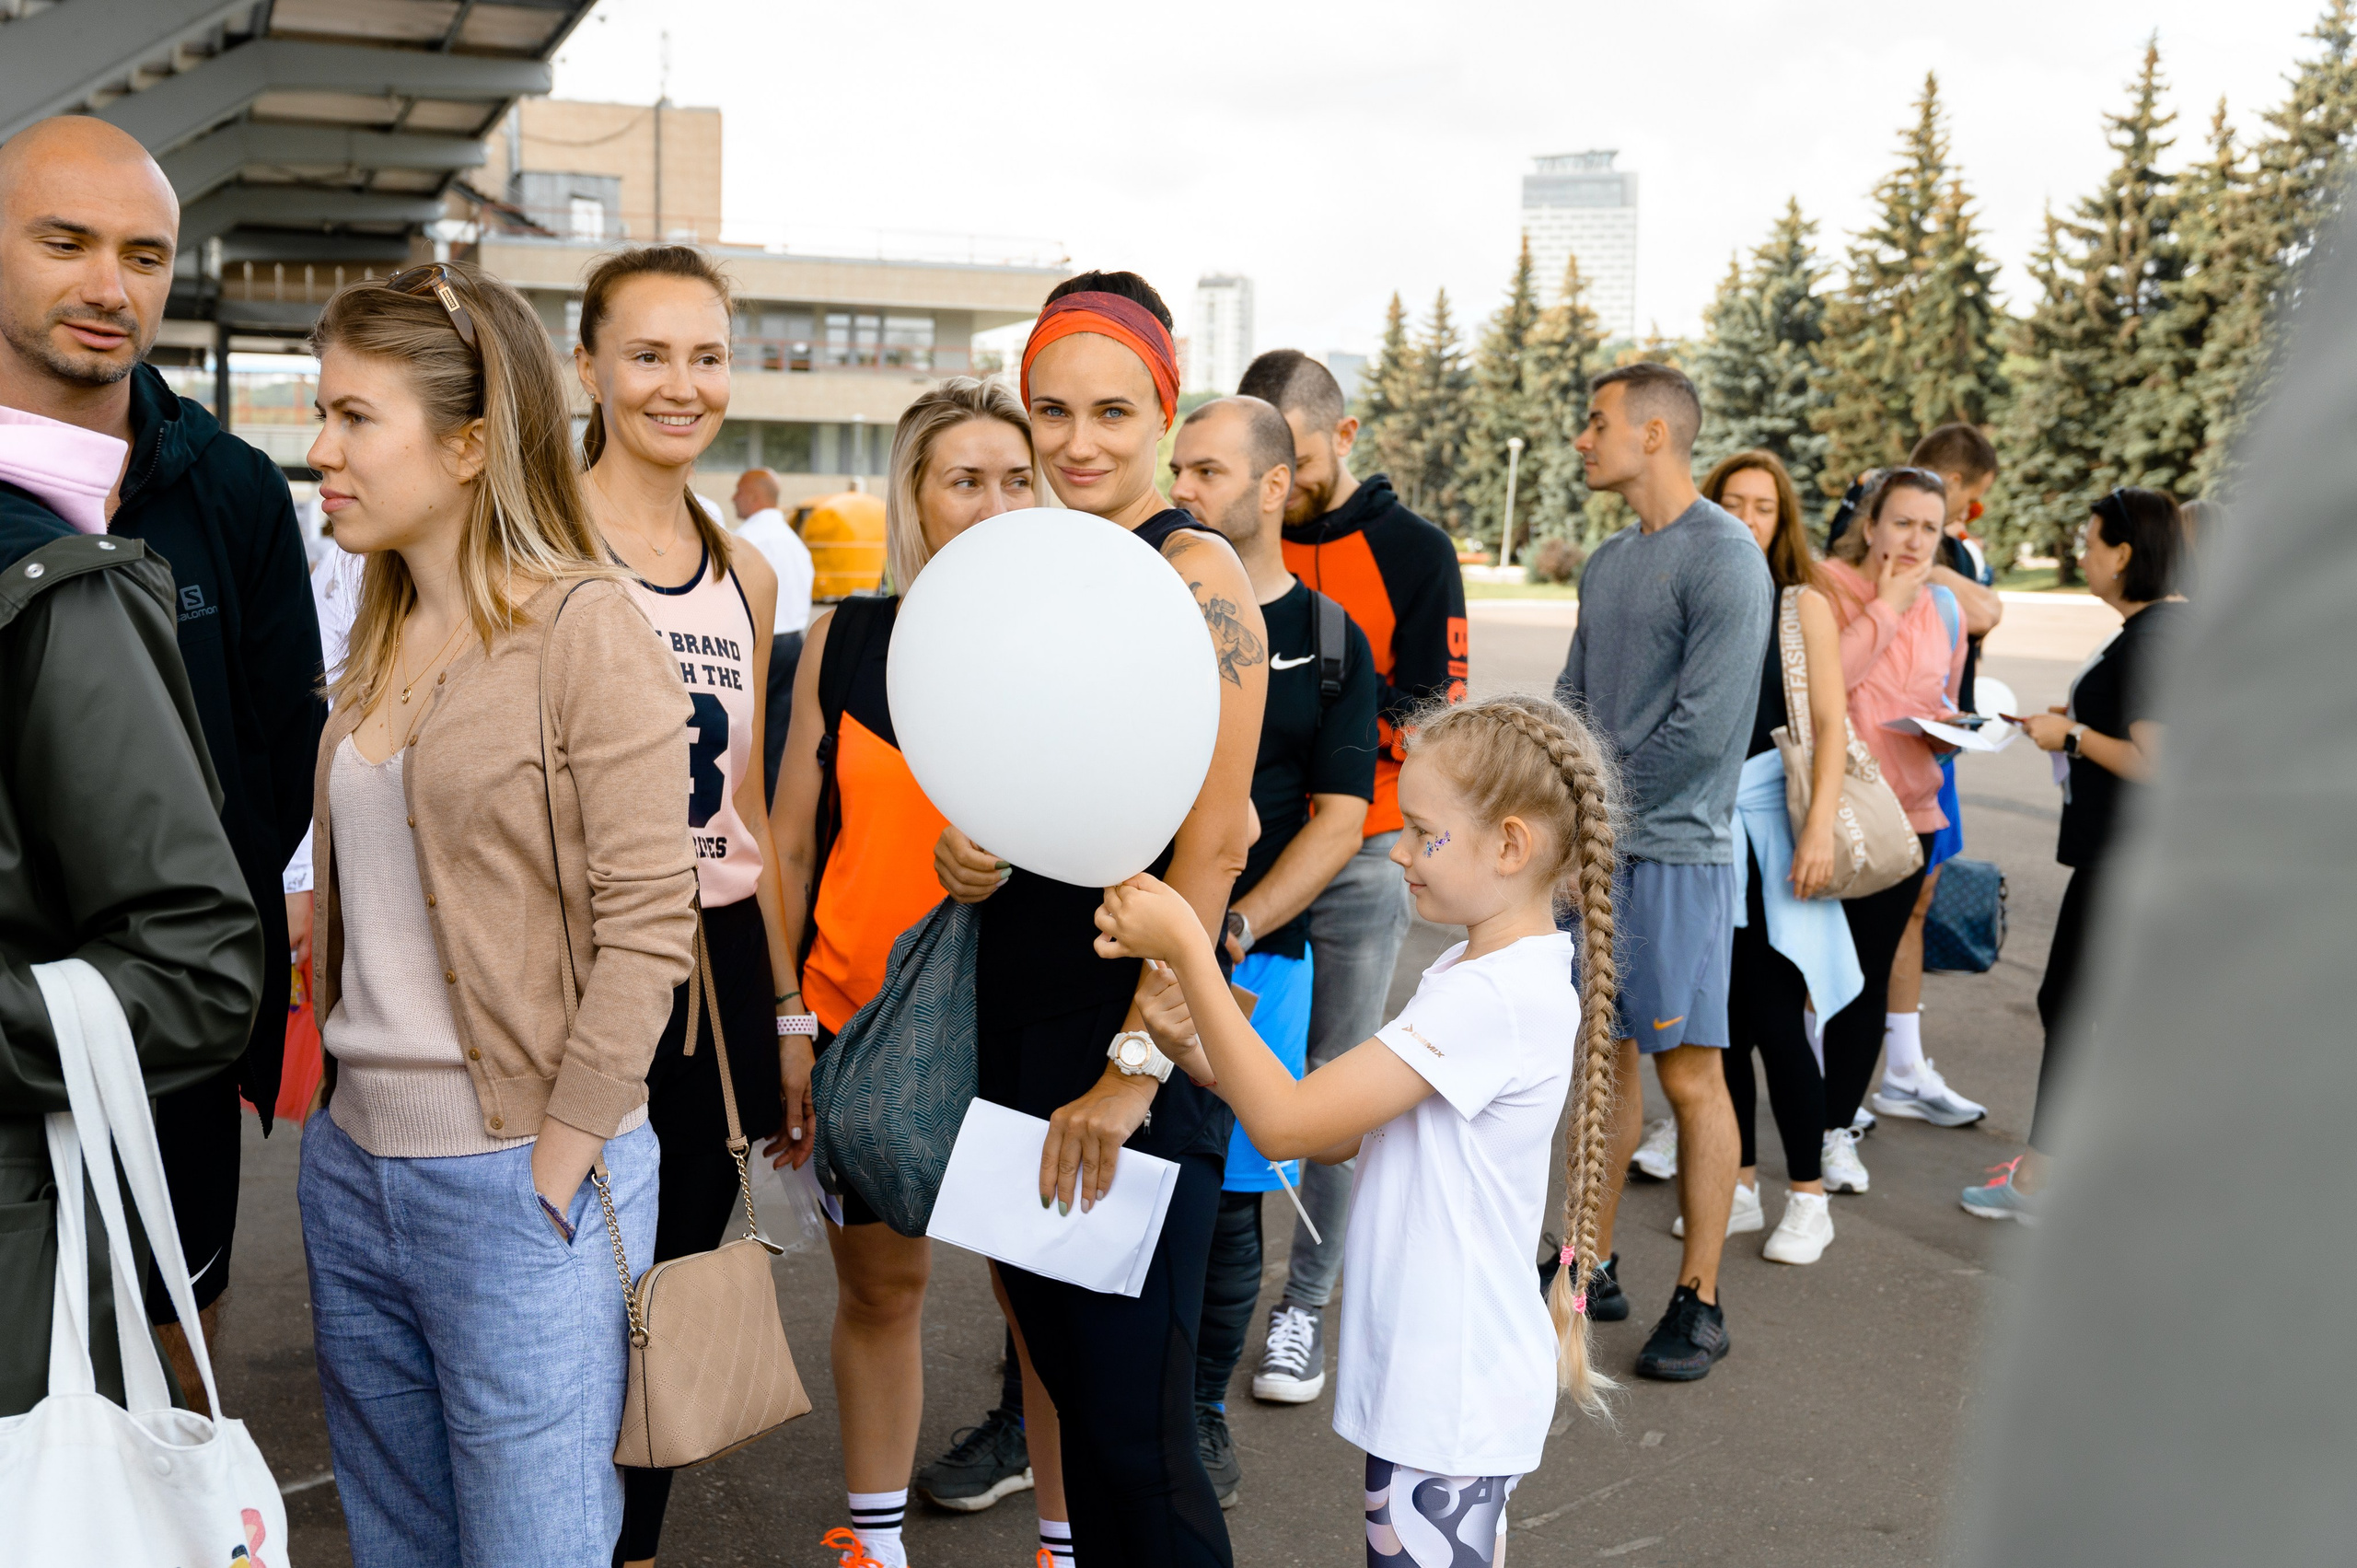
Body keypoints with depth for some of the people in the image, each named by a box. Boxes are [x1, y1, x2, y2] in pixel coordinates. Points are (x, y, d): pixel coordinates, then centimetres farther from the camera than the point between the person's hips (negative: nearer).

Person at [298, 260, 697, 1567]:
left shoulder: (584, 628, -13)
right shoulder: (383, 638, 11)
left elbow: (648, 917, -16)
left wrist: (552, 1171, -15)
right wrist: (343, 1124, 9)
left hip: (517, 1180, -7)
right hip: (352, 1165, 8)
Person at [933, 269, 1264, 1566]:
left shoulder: (1193, 571, -11)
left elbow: (1211, 842, -17)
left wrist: (1138, 1062, -19)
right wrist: (961, 851, 0)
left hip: (1137, 1029, -7)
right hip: (1017, 1012, 8)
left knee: (1133, 1430, -1)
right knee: (1068, 1389, 16)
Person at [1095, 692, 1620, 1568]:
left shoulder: (1496, 995, -25)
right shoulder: (1479, 972, 7)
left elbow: (1286, 1125, -26)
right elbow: (1337, 1133, 7)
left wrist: (1186, 948, -23)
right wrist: (1209, 1059, -7)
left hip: (1451, 1397, -10)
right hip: (1443, 1380, 10)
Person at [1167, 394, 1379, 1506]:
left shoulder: (1330, 642, 5)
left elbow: (1338, 819, 0)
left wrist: (1233, 929, -13)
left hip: (1256, 957, 0)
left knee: (1224, 1196, 7)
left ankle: (1201, 1405, 26)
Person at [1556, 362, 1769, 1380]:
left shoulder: (1724, 559, -12)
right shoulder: (1607, 562, 15)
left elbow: (1704, 729, -18)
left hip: (1677, 850, -8)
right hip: (1594, 848, 8)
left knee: (1690, 1075, -1)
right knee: (1605, 1057, 14)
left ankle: (1699, 1301, 8)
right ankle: (1593, 1265, 25)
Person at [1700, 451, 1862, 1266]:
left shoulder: (1803, 606, 2)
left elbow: (1830, 724, -4)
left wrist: (1819, 828, -14)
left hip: (1769, 824, -3)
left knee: (1771, 1018, -6)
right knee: (1717, 1019, 7)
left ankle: (1807, 1198, 8)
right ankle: (1738, 1187, 21)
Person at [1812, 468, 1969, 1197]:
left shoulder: (1943, 609, 11)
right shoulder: (1823, 586, -7)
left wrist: (1946, 722, 1)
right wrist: (1889, 604, -17)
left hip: (1904, 813, 5)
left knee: (1868, 974, 10)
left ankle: (1838, 1128, 23)